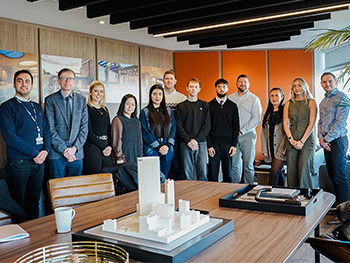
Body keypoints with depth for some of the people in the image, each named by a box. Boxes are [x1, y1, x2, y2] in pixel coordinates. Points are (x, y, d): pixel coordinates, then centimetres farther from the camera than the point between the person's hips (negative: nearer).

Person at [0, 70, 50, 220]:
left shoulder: (37, 107, 15)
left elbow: (46, 130, 14)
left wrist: (45, 150, -5)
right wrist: (34, 153, -15)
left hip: (39, 162, 5)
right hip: (18, 162, -5)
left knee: (34, 202, 14)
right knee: (18, 203, 4)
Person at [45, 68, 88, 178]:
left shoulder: (81, 100, 9)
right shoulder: (50, 100, 0)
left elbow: (84, 126, 5)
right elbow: (50, 129, -5)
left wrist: (75, 148, -7)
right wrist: (64, 150, -12)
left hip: (77, 153, 2)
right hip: (56, 154, -2)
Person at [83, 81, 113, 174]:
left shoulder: (105, 109, 16)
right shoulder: (87, 108, -4)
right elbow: (89, 132, -10)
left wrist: (109, 146, -1)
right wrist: (104, 147, -12)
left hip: (106, 150, 6)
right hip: (93, 148, -6)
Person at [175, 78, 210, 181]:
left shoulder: (204, 105, 10)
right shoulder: (181, 106, 8)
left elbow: (207, 126, 2)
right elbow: (179, 127, 1)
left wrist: (196, 140, -10)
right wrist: (189, 141, -11)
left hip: (201, 143, 1)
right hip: (185, 144, 0)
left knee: (202, 174, -1)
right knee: (187, 175, 0)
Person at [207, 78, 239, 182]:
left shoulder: (233, 106, 8)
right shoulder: (209, 106, 4)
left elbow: (236, 126, 7)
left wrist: (234, 145, -3)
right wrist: (209, 145, -7)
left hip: (228, 144, 1)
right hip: (214, 144, -1)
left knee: (228, 174, 7)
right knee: (213, 174, 0)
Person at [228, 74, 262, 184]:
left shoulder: (254, 99, 3)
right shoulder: (230, 98, 11)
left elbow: (256, 119, -5)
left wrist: (242, 131, -10)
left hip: (247, 135, -2)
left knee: (248, 165, 1)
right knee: (234, 164, 3)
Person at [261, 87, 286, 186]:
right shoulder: (267, 114, 16)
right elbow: (263, 131, 13)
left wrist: (281, 149, -15)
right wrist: (264, 149, 4)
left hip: (280, 150, -5)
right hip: (270, 150, 5)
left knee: (274, 173, -12)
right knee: (279, 174, 10)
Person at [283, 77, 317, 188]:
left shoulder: (311, 102, 2)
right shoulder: (288, 104, 12)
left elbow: (311, 123, -5)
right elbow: (285, 124, 8)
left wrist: (302, 141, -12)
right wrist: (291, 139, -7)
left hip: (307, 139, -3)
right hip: (291, 140, 3)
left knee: (304, 171, -9)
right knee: (291, 171, 2)